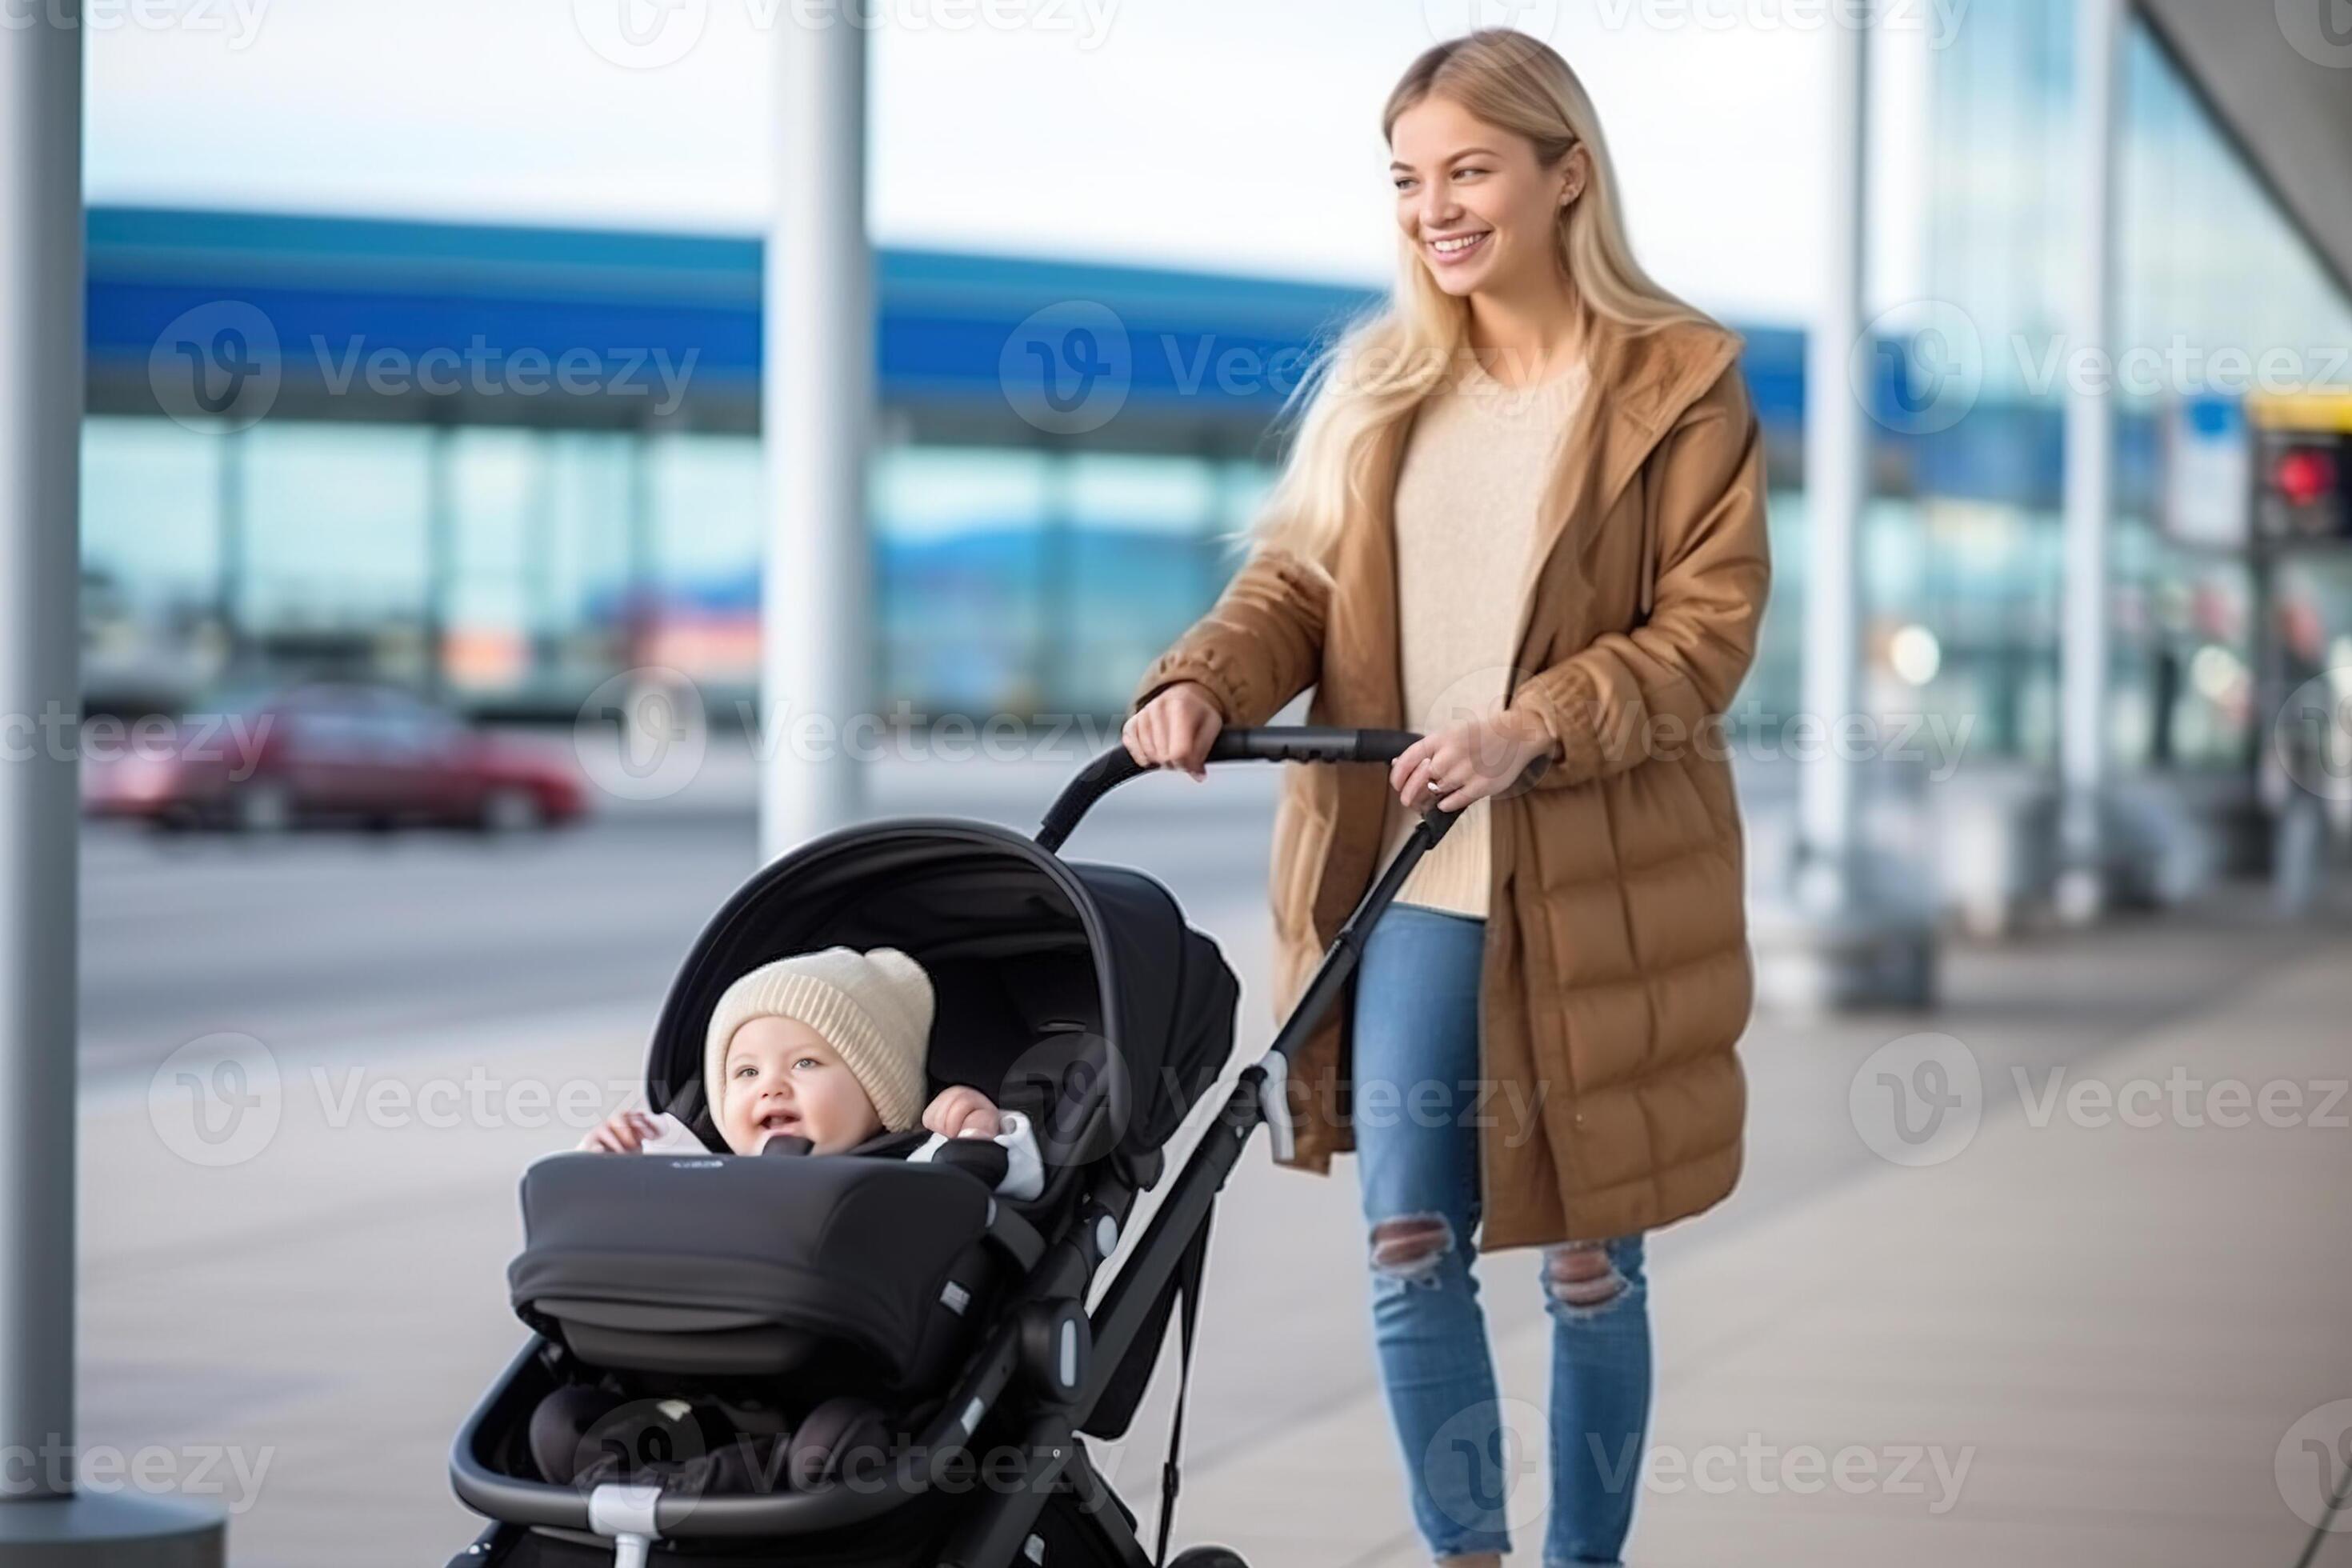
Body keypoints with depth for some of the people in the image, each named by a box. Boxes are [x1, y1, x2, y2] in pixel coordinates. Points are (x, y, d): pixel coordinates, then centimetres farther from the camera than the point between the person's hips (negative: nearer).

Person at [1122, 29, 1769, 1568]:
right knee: (1409, 1245, 1)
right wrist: (1203, 680, -12)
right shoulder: (1382, 383, 11)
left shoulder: (1680, 381, -4)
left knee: (1590, 1257, 6)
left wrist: (1530, 731, -22)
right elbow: (1299, 579, 9)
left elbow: (1709, 630, -9)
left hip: (1597, 890, -4)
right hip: (1406, 879, 4)